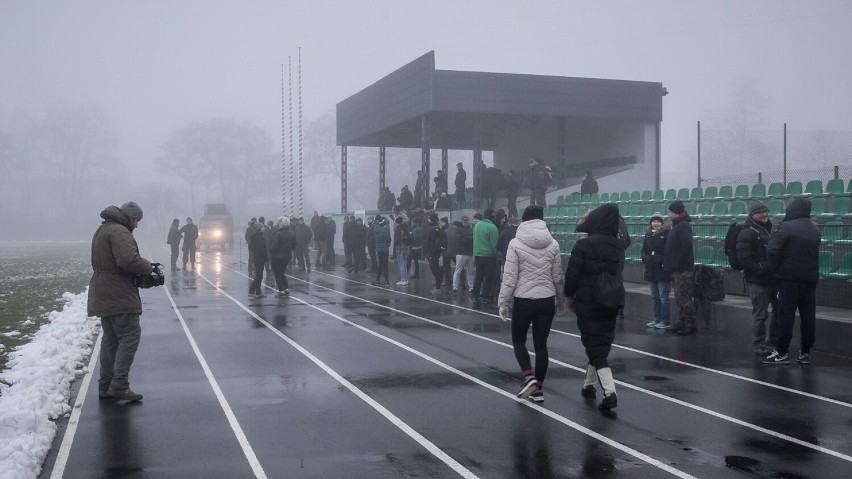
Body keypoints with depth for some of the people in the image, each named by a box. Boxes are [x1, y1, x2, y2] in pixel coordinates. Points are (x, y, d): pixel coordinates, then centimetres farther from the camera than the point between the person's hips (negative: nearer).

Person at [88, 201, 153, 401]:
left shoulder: (102, 230, 21)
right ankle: (119, 385, -14)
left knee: (110, 339, 14)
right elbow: (129, 260, -29)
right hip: (119, 296, -10)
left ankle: (105, 386, 15)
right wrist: (148, 267, -11)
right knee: (130, 336, -9)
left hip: (103, 297, 10)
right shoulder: (119, 231, -14)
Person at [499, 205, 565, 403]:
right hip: (547, 300, 3)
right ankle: (538, 388, 13)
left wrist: (503, 302, -3)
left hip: (523, 300, -3)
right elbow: (557, 277, 7)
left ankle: (529, 377, -4)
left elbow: (510, 277, -10)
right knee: (541, 344, 10)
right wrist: (561, 300, 21)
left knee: (518, 340, 15)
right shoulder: (553, 244, 1)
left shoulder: (515, 243, -8)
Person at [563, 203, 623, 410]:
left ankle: (610, 392, -16)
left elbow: (572, 273, -12)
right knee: (602, 343, 20)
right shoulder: (617, 247, 5)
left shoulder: (584, 244, -14)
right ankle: (589, 384, 35)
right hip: (610, 303, 6)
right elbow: (619, 275, 11)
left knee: (595, 347, -3)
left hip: (587, 302, -5)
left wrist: (569, 296, 0)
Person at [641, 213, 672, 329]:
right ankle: (657, 319, 23)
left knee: (663, 297, -2)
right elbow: (644, 250, 15)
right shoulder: (648, 234, 11)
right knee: (654, 297, 14)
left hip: (663, 271, -7)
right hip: (650, 270, 7)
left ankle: (665, 321, 4)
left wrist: (660, 259, -22)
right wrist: (645, 258, -3)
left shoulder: (667, 234, -8)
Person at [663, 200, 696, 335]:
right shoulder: (677, 225, 17)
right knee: (679, 298, 15)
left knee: (684, 298, -7)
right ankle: (681, 323, 22)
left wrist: (679, 264, -20)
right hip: (677, 269, 10)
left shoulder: (683, 226, -14)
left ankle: (690, 325, -3)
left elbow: (686, 246, -23)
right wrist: (670, 264, 14)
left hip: (683, 269, -10)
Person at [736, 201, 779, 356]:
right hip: (758, 281, -9)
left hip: (773, 279, 9)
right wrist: (760, 270, -22)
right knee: (760, 314, -5)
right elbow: (743, 256, -21)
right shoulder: (747, 232, -12)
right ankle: (759, 344, 6)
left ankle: (775, 340, 31)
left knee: (779, 309, 17)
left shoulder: (769, 229, 16)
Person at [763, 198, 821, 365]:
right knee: (808, 316, 9)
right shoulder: (815, 231, 13)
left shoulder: (786, 227, -10)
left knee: (786, 315, -1)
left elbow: (772, 249, -18)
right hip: (811, 279, 6)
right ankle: (805, 352, 14)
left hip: (790, 278, -6)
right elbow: (812, 254, 15)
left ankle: (782, 353, 0)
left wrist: (776, 269, -7)